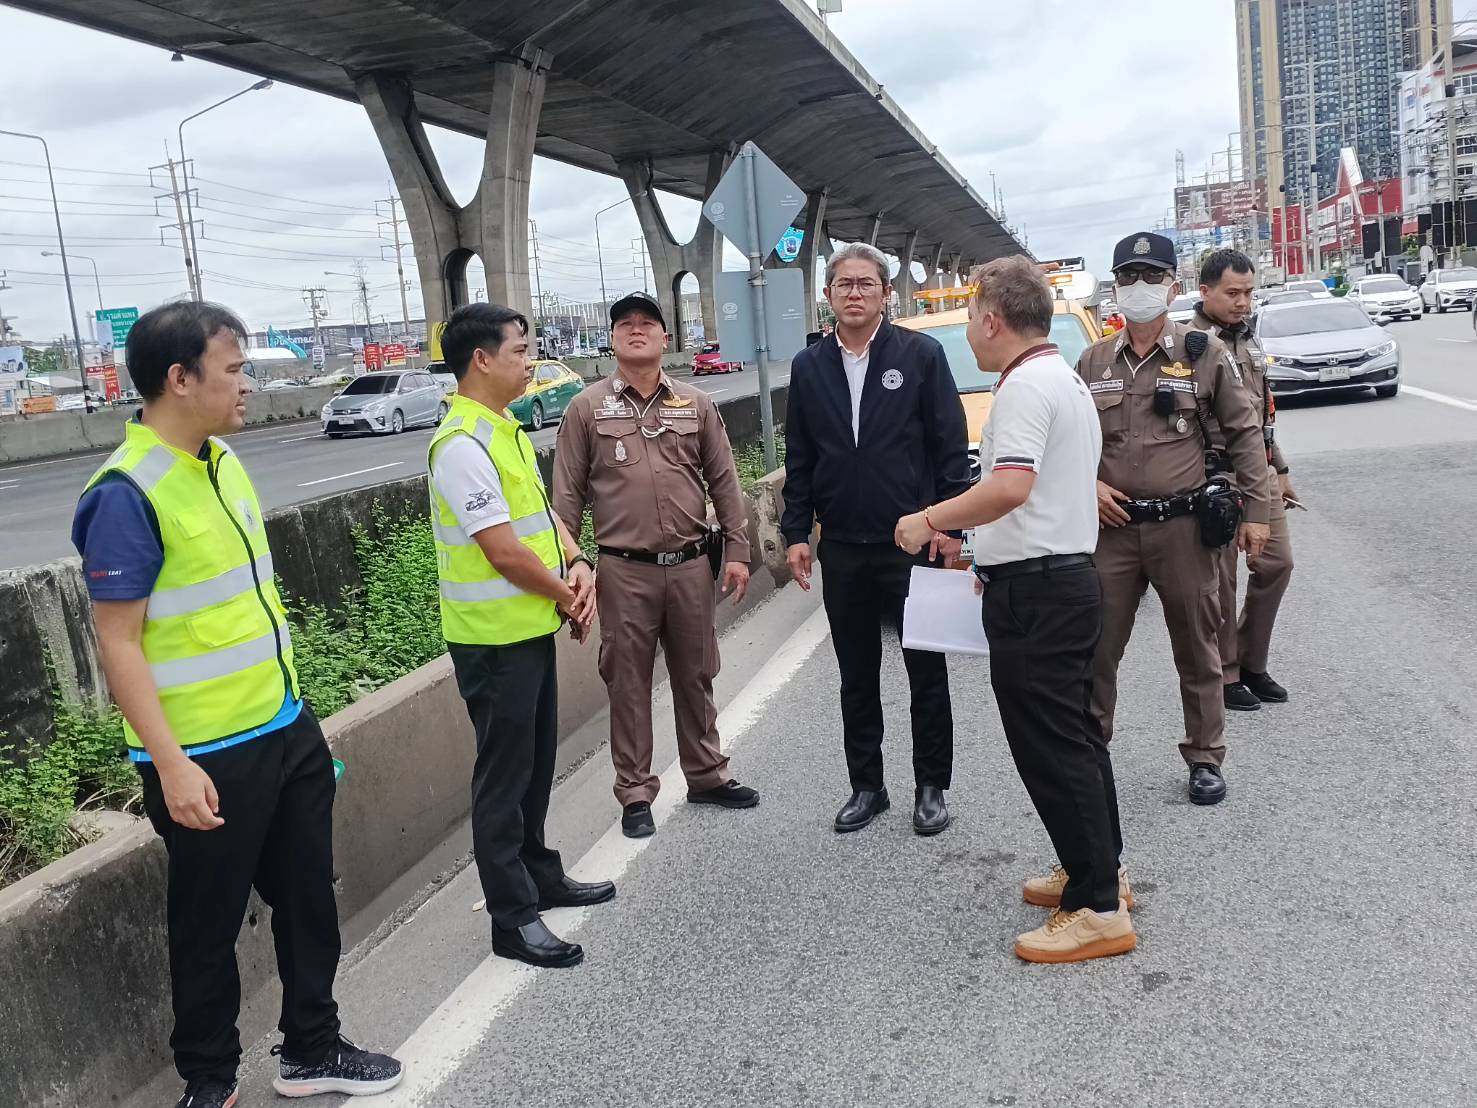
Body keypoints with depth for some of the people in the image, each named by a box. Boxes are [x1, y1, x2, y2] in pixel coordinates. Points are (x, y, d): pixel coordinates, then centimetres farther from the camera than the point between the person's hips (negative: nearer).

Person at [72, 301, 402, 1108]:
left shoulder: (223, 462, 7)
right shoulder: (127, 493, -18)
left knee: (308, 898, 17)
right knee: (209, 924, 10)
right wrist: (172, 763, -22)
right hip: (207, 758, -8)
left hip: (286, 729, 8)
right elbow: (118, 642, -19)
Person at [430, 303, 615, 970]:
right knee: (504, 775, 1)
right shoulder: (462, 445, -21)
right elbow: (504, 551, -24)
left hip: (531, 627, 9)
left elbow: (541, 511, 14)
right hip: (494, 637, -9)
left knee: (536, 762, 20)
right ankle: (513, 918, 13)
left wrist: (577, 564, -4)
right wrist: (568, 596, -10)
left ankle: (540, 876, 36)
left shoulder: (506, 430, 11)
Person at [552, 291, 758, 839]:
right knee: (628, 682, 6)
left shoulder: (696, 405, 6)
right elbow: (567, 496, 1)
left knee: (695, 676, 15)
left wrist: (737, 552, 4)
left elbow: (724, 483, 8)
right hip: (625, 572, -2)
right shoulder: (587, 409, 1)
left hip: (692, 566, 2)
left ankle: (706, 775, 31)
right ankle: (635, 793, 19)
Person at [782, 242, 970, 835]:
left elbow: (950, 445, -3)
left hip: (914, 542, -3)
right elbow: (799, 459, 10)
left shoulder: (921, 354, -2)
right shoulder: (808, 367, 7)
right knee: (856, 677, 12)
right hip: (842, 550, 3)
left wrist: (949, 524, -8)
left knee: (927, 673, 7)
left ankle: (930, 789, 21)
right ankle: (866, 787, 26)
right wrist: (796, 533, 5)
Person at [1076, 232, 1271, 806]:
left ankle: (1205, 759, 24)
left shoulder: (1205, 353, 0)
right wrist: (1088, 484, -3)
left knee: (1197, 650, 9)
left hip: (1183, 527, -1)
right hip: (1112, 527, 2)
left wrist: (1256, 510, -1)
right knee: (1095, 648, 6)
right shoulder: (1093, 362, 7)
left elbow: (1244, 433, 3)